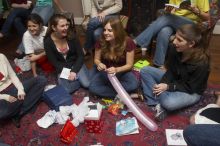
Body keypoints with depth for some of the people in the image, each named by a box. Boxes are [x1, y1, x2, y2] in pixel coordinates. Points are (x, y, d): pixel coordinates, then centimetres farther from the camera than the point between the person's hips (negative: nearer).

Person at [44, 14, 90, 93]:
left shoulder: (71, 36, -13)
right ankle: (77, 78, 3)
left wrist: (74, 71, -20)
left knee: (87, 84, -20)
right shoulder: (48, 42, -14)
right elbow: (54, 62, -8)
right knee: (66, 90, -23)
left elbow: (80, 55, -9)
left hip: (76, 64, 0)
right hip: (63, 68, 0)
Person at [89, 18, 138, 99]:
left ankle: (106, 88, -14)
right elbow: (96, 59, -1)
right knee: (92, 87, -26)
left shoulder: (128, 42, -21)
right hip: (105, 72, 2)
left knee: (134, 84, -33)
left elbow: (129, 65, -15)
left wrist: (117, 70, -34)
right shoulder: (101, 42, -16)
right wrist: (99, 64, -27)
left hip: (122, 71, -1)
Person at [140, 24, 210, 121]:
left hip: (192, 92, -6)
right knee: (145, 71, -6)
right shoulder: (174, 49, -17)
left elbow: (190, 88, -21)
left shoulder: (201, 63, -31)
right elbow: (170, 71, -4)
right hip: (174, 80, 7)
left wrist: (168, 87, -27)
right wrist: (162, 83, -21)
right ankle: (158, 103, -16)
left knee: (168, 103, -38)